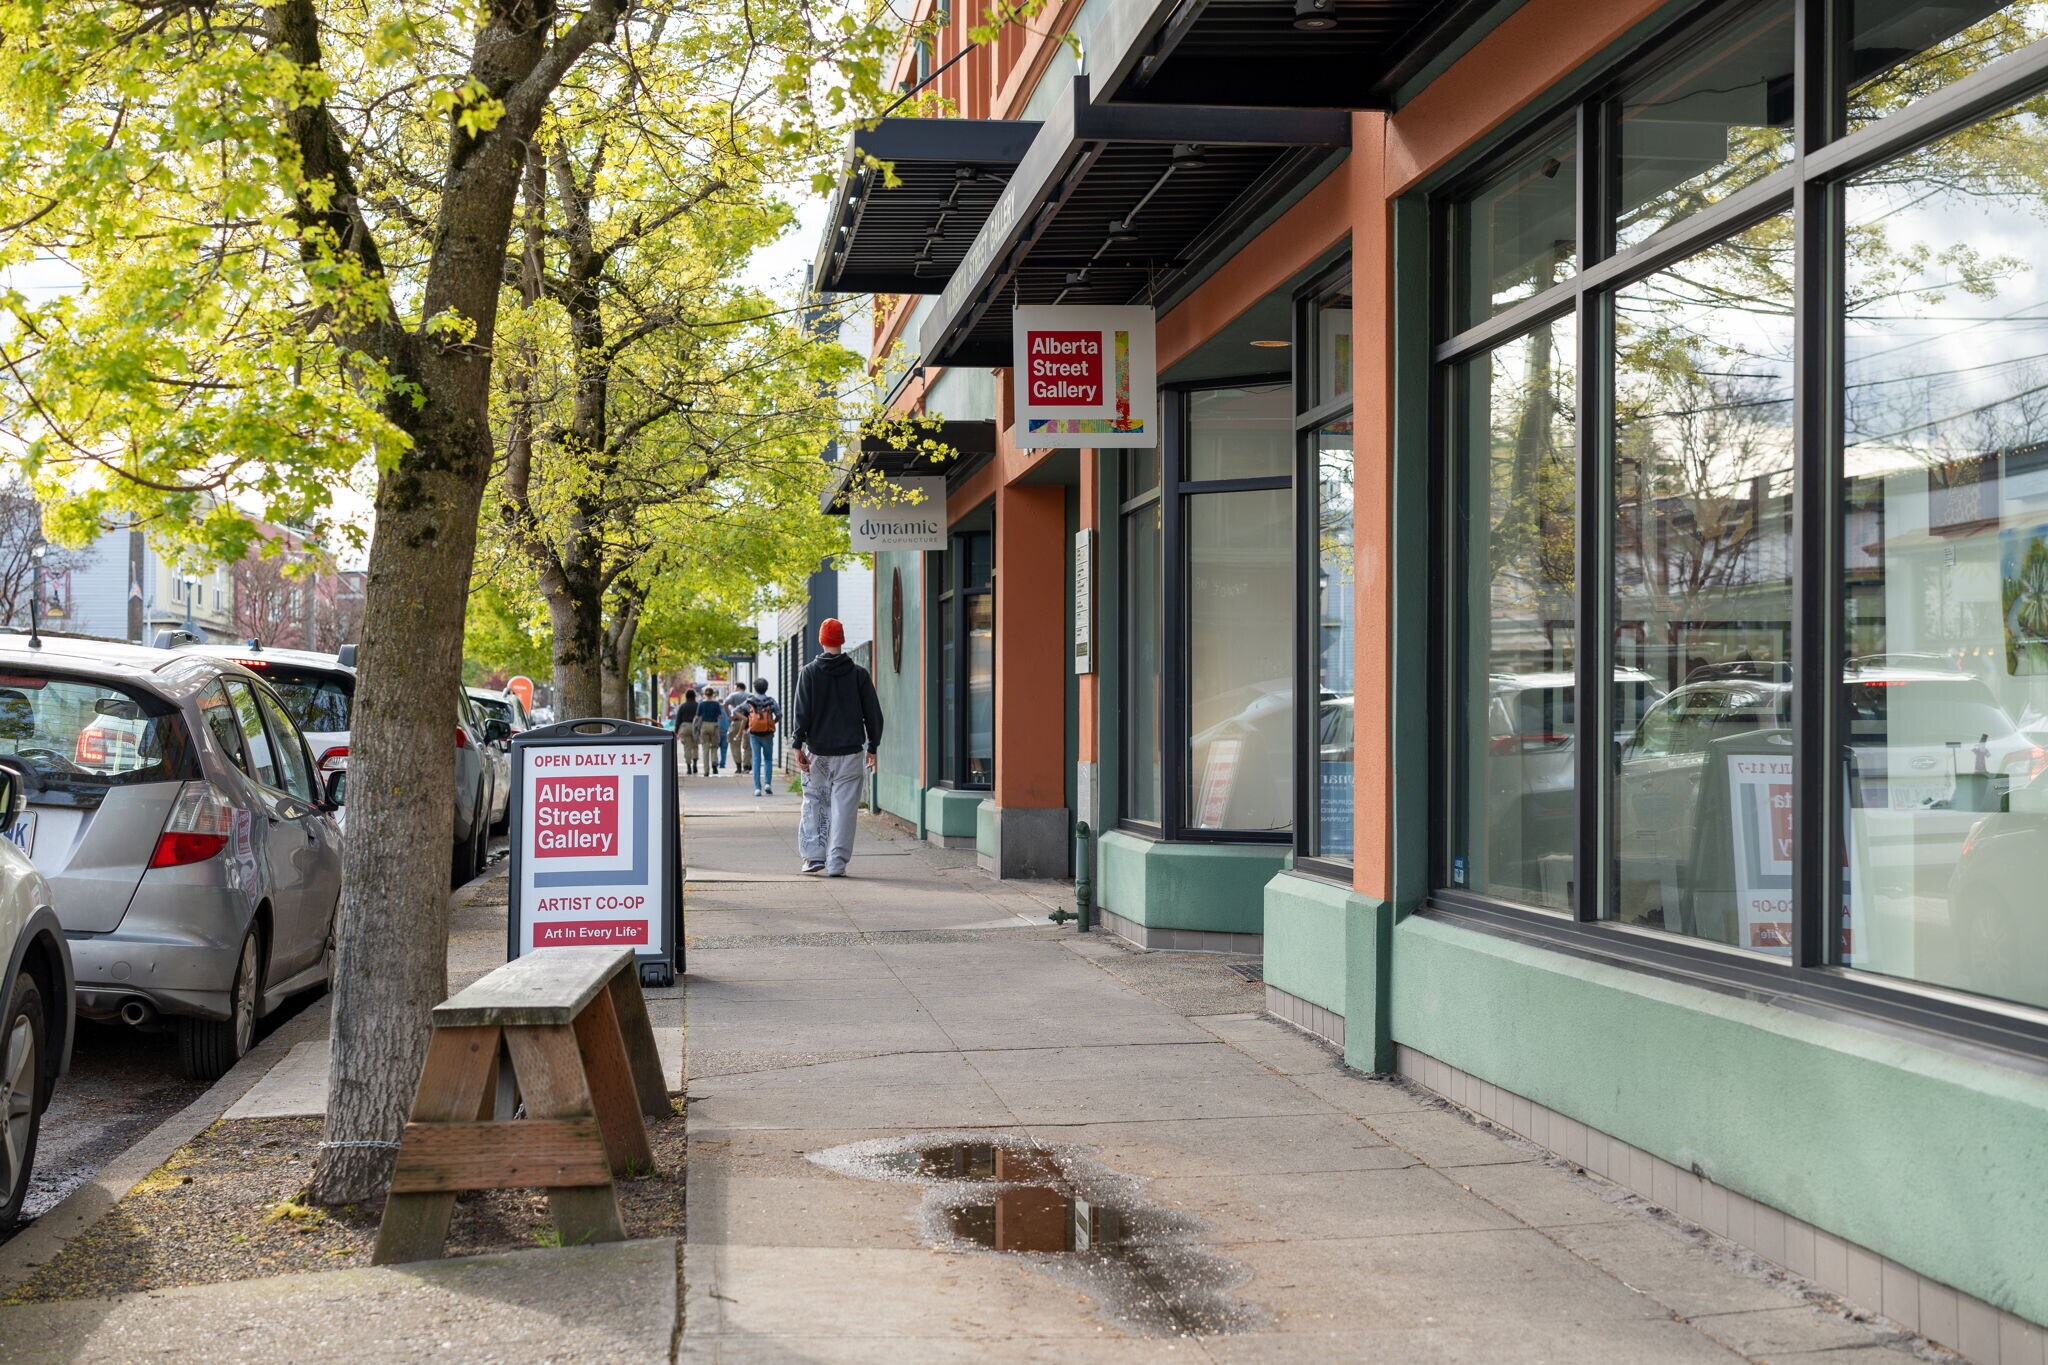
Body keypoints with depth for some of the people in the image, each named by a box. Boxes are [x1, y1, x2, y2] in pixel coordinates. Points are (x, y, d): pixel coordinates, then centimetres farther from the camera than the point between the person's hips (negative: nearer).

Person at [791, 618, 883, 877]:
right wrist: (872, 747, 15)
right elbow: (873, 713, 6)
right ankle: (836, 862, -3)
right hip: (851, 752, 0)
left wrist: (798, 745, -2)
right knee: (844, 806, 1)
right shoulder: (859, 674, 3)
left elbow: (800, 712, -4)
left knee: (814, 802, 13)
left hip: (817, 751, 0)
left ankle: (814, 856, 6)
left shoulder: (809, 672, 0)